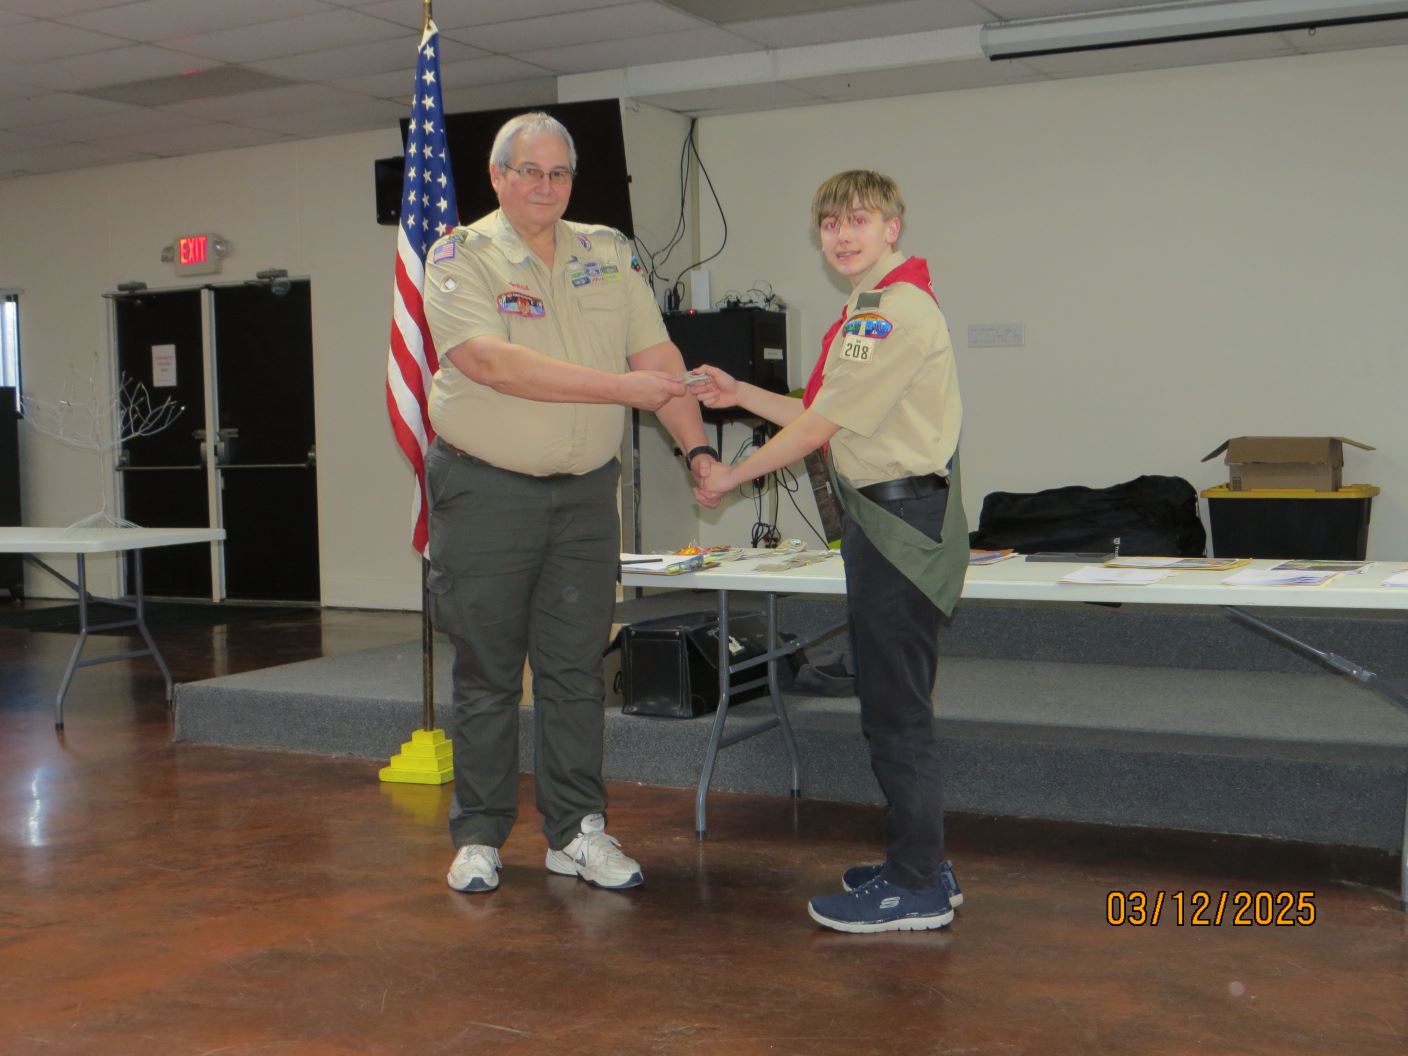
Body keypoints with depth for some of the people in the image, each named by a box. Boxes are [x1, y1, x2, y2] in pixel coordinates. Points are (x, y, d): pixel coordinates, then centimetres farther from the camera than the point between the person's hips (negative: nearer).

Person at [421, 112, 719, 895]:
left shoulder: (610, 255, 9)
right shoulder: (459, 259, -6)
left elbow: (658, 357, 5)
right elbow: (497, 366, -21)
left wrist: (697, 449, -8)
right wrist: (624, 387, -23)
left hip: (586, 491, 4)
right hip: (486, 492, -3)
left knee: (576, 669, 7)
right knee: (486, 671, 5)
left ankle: (577, 831, 16)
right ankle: (479, 835, 16)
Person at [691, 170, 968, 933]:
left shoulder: (898, 312, -16)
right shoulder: (867, 313, 17)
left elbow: (820, 426, -16)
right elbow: (826, 422, 20)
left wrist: (735, 475, -5)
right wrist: (742, 396, 16)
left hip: (904, 519, -11)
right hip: (880, 520, 11)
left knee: (896, 711, -4)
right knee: (891, 707, 16)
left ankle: (916, 889, 4)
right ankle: (919, 864, 27)